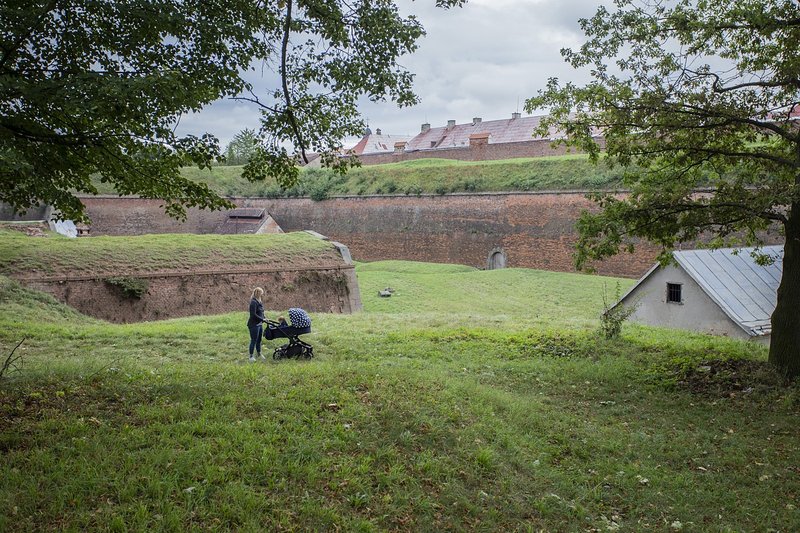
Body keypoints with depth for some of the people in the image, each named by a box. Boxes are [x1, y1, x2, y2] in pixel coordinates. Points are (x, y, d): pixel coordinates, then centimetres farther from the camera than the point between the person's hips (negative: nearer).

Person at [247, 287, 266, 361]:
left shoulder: (259, 302, 11)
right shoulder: (253, 302, -18)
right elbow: (253, 315, -22)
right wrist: (262, 319, -20)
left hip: (259, 324, 9)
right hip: (254, 325, -9)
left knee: (259, 340, 17)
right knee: (253, 340, -2)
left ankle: (259, 354, 29)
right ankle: (251, 356, 7)